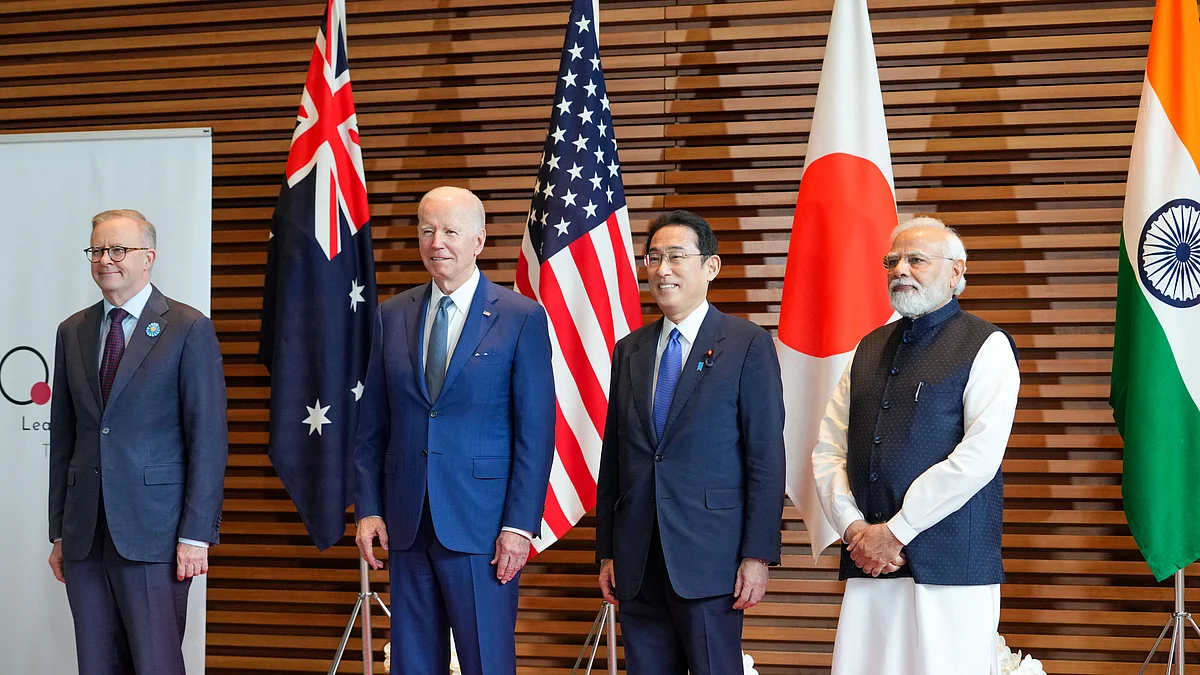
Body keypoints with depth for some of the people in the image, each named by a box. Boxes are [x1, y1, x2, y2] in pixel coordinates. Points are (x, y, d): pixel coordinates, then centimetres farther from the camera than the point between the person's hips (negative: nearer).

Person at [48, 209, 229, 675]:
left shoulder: (189, 330, -2)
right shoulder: (73, 332, 14)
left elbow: (209, 439, -6)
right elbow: (63, 437, 15)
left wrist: (196, 534, -11)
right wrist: (58, 531, 11)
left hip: (153, 531, -5)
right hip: (85, 532, 5)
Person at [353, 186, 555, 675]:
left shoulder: (521, 318, -2)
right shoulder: (392, 316, 10)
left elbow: (536, 432, -5)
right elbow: (372, 425, 13)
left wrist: (520, 525, -11)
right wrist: (368, 508, 4)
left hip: (480, 524, -4)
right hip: (406, 523, 4)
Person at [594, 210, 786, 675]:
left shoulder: (748, 345, -2)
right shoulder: (629, 351, 13)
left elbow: (766, 459, -6)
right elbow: (613, 457, 14)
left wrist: (758, 554, -11)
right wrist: (606, 552, 11)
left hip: (708, 560, -5)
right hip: (637, 562, 5)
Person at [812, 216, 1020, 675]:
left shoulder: (986, 346, -1)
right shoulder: (870, 349, 17)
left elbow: (978, 458, -12)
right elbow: (827, 451, 13)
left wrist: (895, 532, -12)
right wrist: (854, 529, -4)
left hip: (950, 568, -5)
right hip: (867, 566, 5)